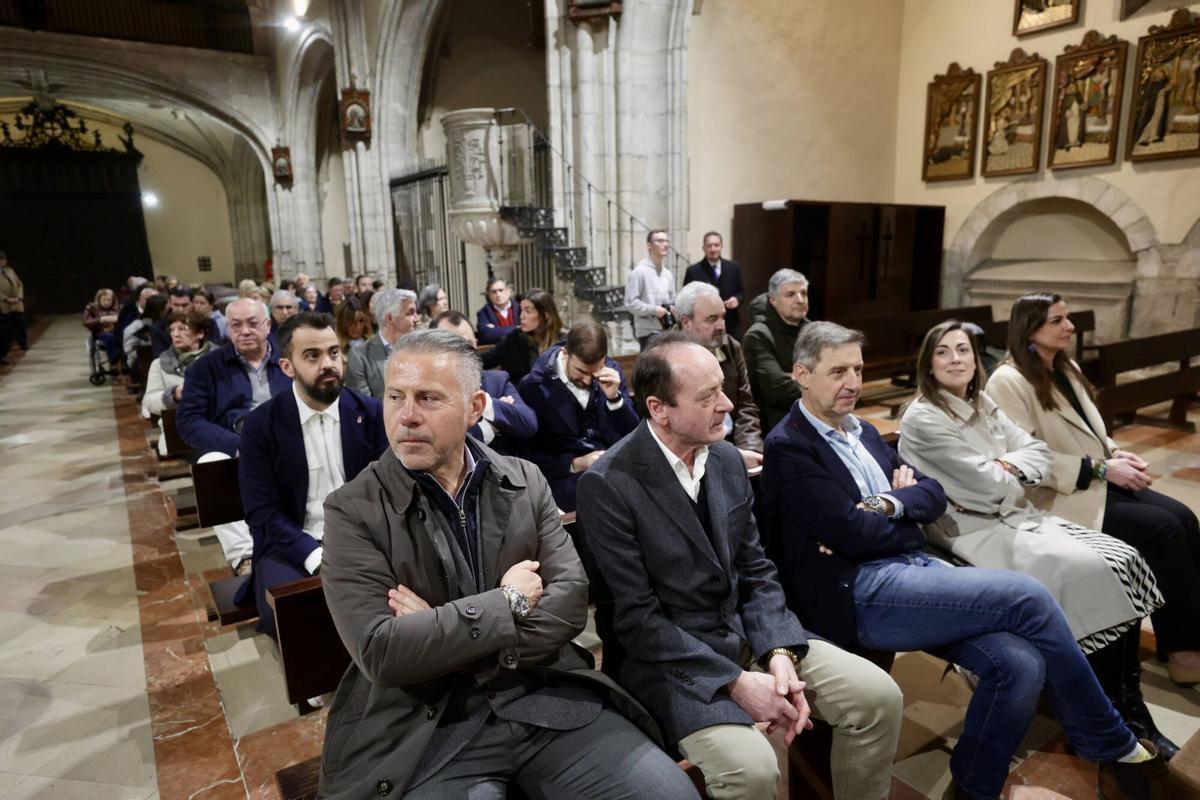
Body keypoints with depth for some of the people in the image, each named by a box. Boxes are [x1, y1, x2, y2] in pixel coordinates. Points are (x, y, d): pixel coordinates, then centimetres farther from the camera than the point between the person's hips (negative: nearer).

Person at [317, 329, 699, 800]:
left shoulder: (525, 482, 3)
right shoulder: (353, 511, -6)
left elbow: (571, 599, -4)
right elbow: (381, 652, -15)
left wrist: (447, 642, -14)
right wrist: (509, 602, -12)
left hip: (546, 700, 3)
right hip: (432, 728, -2)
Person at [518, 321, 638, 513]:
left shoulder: (612, 371, 2)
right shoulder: (534, 386, -8)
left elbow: (633, 434, 3)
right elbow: (529, 456, -5)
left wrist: (614, 398, -14)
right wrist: (576, 464, -19)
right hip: (566, 475, -4)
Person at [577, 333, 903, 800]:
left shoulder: (727, 459, 2)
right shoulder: (607, 485, -19)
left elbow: (756, 573, 5)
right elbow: (636, 617, -18)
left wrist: (779, 653, -11)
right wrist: (736, 681, -21)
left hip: (745, 633, 6)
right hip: (667, 658, -6)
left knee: (878, 695, -4)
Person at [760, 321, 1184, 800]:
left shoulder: (862, 431, 19)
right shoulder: (789, 447, -8)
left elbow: (935, 495, 13)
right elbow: (852, 533, -17)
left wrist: (890, 504, -9)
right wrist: (912, 519, 1)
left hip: (913, 569, 8)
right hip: (859, 595, -8)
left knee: (1020, 664, -15)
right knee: (1028, 597, -17)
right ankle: (1113, 746, 7)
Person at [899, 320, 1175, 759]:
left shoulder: (983, 405, 12)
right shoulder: (922, 419, -13)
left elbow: (1041, 453, 8)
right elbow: (987, 485, -16)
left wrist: (1008, 466, -11)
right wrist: (1011, 471, 3)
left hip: (1016, 514, 8)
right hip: (974, 531, -8)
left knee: (1125, 560, -10)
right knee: (1090, 570, -22)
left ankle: (1129, 702, -3)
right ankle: (1113, 714, -6)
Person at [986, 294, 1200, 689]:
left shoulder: (1067, 369, 14)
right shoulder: (1009, 382, -15)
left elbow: (1091, 433, 20)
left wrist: (1117, 454, -1)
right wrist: (1102, 469, -17)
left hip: (1099, 482, 9)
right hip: (1058, 498, -9)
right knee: (1164, 528, -18)